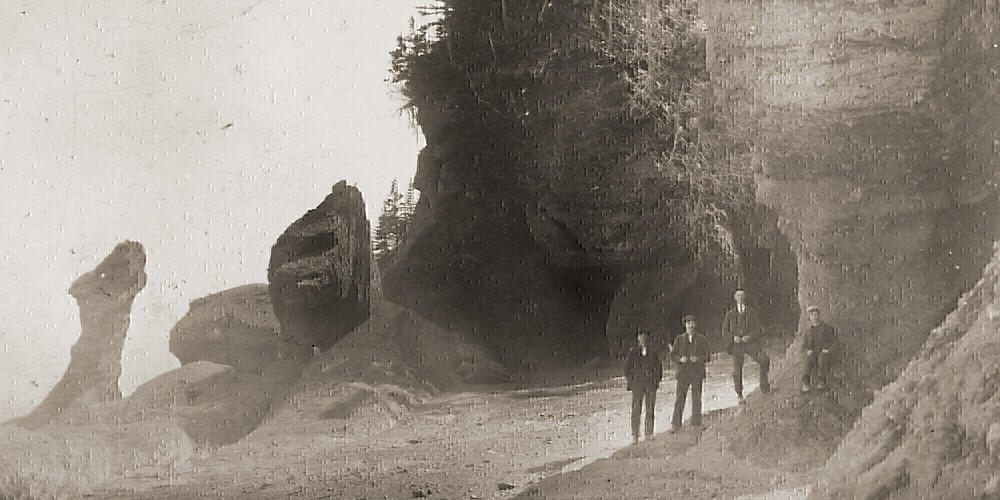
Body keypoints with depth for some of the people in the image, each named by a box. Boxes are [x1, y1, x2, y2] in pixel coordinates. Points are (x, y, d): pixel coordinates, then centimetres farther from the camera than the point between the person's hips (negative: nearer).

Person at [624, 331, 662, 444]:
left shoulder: (653, 352, 10)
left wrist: (657, 380, 5)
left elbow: (658, 367, 14)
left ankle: (649, 434, 8)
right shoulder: (633, 352, 6)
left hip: (651, 384, 2)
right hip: (637, 383, -2)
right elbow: (627, 367, 7)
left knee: (650, 409, 2)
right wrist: (630, 381, 0)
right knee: (636, 409, -8)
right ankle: (635, 435, -8)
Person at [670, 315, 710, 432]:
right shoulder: (679, 339, 9)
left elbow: (707, 356, 4)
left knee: (696, 399, 2)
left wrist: (698, 358, -16)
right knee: (679, 398, -4)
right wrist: (680, 359, -13)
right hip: (683, 373, 0)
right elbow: (673, 354, 7)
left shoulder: (702, 339, 6)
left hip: (697, 373, 0)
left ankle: (696, 424, 11)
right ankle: (675, 424, -3)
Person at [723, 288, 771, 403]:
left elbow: (759, 329, 5)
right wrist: (733, 337, -7)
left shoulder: (752, 312, 12)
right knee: (737, 371, -6)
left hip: (750, 342, -1)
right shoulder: (730, 314, 15)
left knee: (764, 360, -24)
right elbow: (724, 332, 13)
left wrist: (750, 336, -13)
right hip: (736, 344, 1)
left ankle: (764, 385, -11)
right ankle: (739, 395, 7)